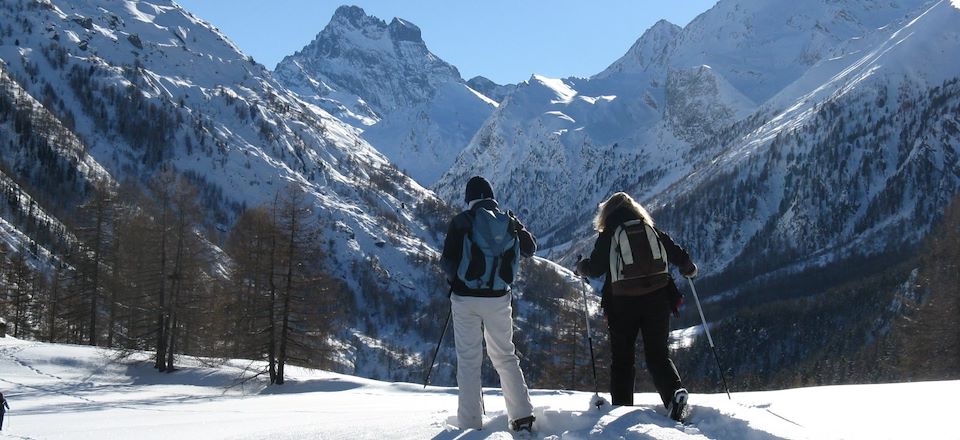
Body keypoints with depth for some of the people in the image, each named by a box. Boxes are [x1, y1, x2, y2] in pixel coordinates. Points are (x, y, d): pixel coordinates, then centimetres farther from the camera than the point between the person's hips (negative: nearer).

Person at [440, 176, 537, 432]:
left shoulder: (461, 221, -8)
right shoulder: (509, 221, 1)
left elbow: (447, 261, -9)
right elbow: (530, 250, 14)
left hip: (465, 298, -2)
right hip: (498, 298, 3)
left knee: (468, 360, 4)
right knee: (505, 356, 16)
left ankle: (471, 424, 3)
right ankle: (523, 416, 13)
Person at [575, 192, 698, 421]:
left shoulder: (609, 234, 2)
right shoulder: (651, 229, 11)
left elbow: (595, 269, -1)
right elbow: (677, 254, 7)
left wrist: (581, 267, 20)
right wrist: (689, 268, 28)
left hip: (623, 303, -2)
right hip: (657, 299, 2)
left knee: (621, 359, 11)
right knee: (658, 354, 7)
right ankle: (674, 391, -18)